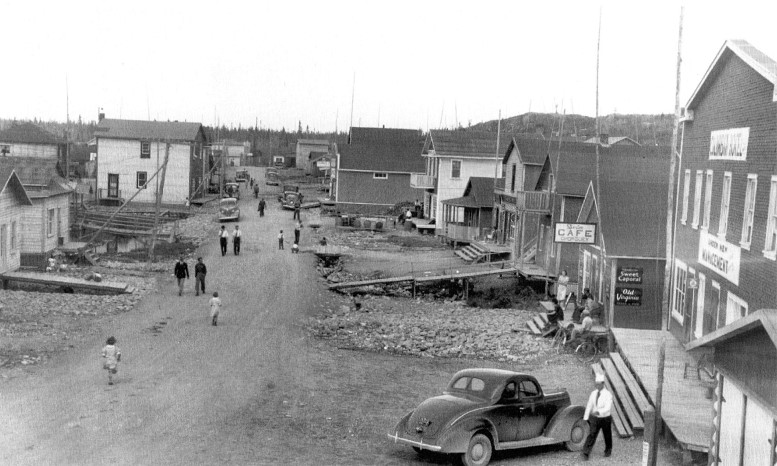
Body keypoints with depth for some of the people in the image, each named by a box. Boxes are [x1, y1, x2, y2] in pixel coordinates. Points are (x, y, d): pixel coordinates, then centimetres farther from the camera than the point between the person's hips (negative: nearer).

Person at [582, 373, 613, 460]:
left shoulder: (608, 394, -18)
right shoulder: (593, 393, -2)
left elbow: (607, 408, -29)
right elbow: (589, 406, 3)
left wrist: (598, 412, -47)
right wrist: (585, 418, 2)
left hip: (605, 418, -3)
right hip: (595, 418, 3)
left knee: (607, 436, 17)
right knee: (591, 435, -9)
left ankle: (608, 451, 41)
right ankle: (585, 454, -13)